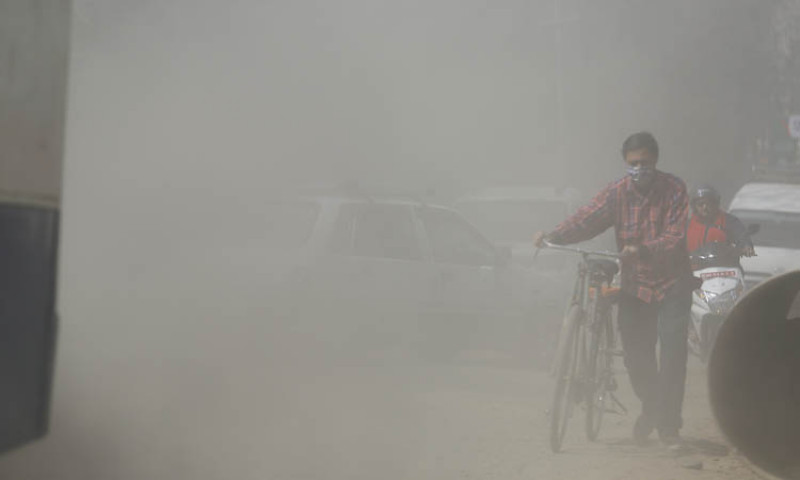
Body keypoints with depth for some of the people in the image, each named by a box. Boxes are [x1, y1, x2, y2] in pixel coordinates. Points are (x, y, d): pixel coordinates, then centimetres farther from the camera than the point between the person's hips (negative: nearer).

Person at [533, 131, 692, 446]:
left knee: (672, 351, -12)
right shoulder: (618, 192, -3)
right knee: (635, 354, 3)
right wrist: (553, 236, -32)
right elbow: (587, 219, -15)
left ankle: (668, 424, -3)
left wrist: (642, 250, -38)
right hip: (635, 284, 3)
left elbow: (676, 238, -20)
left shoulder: (673, 190, -10)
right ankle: (651, 408, 31)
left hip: (671, 282, -3)